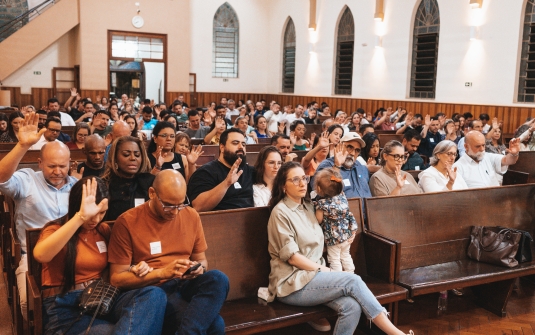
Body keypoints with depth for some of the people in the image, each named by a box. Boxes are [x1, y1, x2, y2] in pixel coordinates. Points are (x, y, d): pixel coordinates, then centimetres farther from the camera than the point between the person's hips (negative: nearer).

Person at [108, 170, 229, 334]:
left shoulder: (192, 216, 7)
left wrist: (199, 268, -7)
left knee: (218, 278, -32)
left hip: (185, 284, 6)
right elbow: (116, 278, -6)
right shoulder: (127, 222, -6)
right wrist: (162, 273, -18)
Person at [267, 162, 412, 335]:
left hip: (313, 274, 7)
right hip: (292, 283, -7)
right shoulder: (280, 212, -10)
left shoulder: (308, 206, 14)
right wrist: (322, 270, -12)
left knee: (352, 306, -22)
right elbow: (291, 256, -14)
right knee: (353, 281, -20)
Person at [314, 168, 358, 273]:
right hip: (347, 234, 6)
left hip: (333, 237, -6)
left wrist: (318, 207, 2)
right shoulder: (342, 196, -4)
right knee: (345, 256, 23)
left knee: (334, 260, 7)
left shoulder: (322, 204, -21)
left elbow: (319, 220, -10)